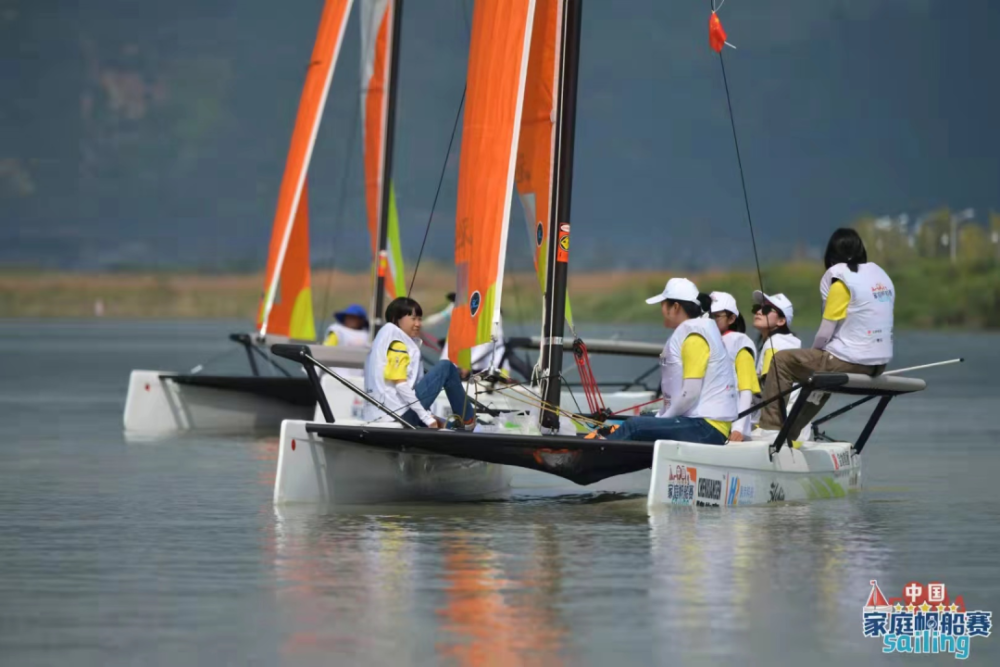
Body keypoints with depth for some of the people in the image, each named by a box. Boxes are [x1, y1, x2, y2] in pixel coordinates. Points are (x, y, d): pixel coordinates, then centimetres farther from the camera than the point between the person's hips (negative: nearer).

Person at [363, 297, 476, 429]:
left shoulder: (386, 339, 22)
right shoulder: (397, 343, -7)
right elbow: (400, 384, -18)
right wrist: (426, 417, -16)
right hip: (401, 411, -10)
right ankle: (467, 419, 8)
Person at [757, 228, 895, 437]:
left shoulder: (840, 279, -11)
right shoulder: (880, 274, 12)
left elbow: (826, 331, -12)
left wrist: (814, 351, 8)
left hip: (850, 362, -8)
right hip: (879, 364, 8)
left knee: (782, 361, 8)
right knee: (822, 363, 34)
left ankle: (769, 430, 7)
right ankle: (792, 431, 38)